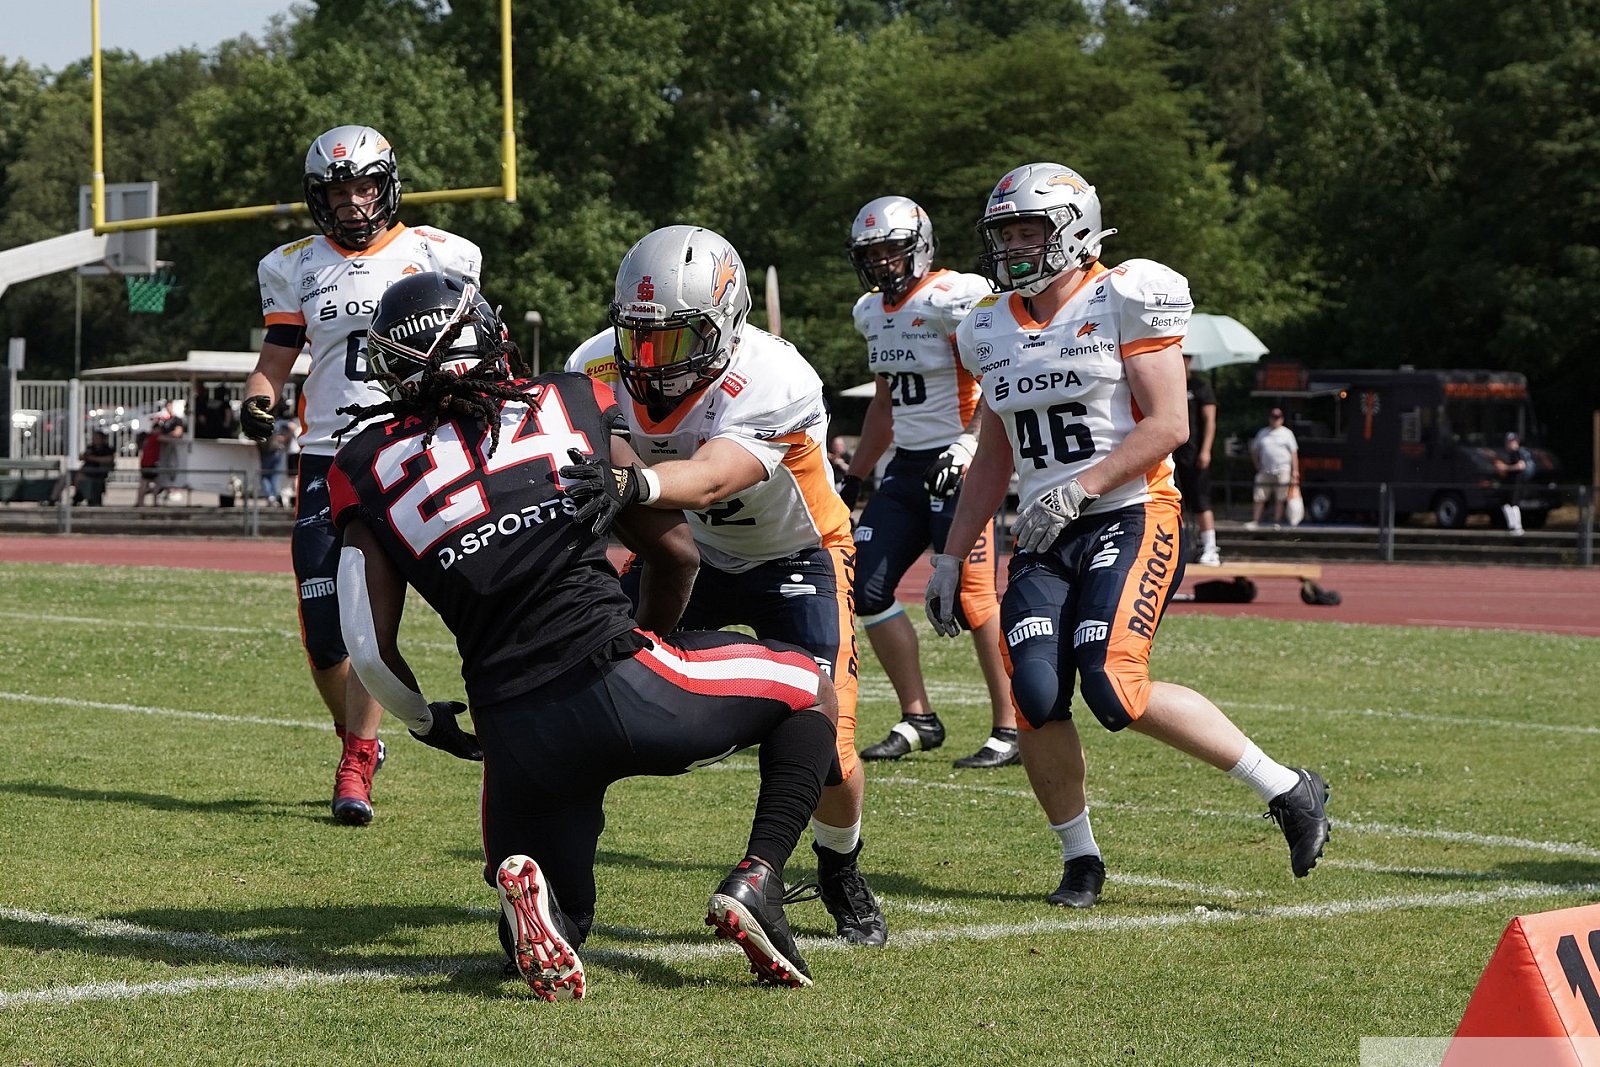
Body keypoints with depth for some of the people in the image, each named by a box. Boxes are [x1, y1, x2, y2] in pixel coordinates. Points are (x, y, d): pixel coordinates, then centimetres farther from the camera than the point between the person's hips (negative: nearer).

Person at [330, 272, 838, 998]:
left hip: (515, 736, 2)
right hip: (625, 690, -1)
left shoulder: (374, 471, 9)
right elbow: (676, 553, 14)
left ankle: (523, 883, -12)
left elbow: (371, 650, 4)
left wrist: (429, 722, 24)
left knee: (560, 923, 25)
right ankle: (755, 880, 4)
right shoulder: (569, 410, 11)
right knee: (810, 693, 25)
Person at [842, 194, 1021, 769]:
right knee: (866, 589, 3)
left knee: (973, 598, -11)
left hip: (960, 466, -9)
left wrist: (967, 447, -28)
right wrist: (853, 477, 24)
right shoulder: (872, 312, 13)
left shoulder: (955, 300, -13)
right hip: (907, 468, 9)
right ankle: (917, 718, 12)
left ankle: (1011, 729, -2)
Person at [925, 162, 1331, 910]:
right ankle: (1079, 859, 7)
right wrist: (951, 557, 19)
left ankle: (1288, 792, -8)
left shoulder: (1124, 301, -6)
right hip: (1044, 538, 6)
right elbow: (993, 460, 22)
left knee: (1115, 690, -23)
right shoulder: (994, 331, 14)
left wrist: (1081, 487, -20)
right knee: (1037, 698, -13)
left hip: (1131, 518, -6)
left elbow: (1167, 424, -12)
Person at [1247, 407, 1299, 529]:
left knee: (1279, 500, -1)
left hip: (1282, 472, -2)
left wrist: (1295, 472, -6)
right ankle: (1255, 522, -1)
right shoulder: (1262, 433, 13)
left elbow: (1294, 454, 2)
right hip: (1265, 472, 2)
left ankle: (1277, 523, 5)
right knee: (1258, 497, -3)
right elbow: (1254, 451, 19)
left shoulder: (1287, 433, 5)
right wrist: (1258, 466, 6)